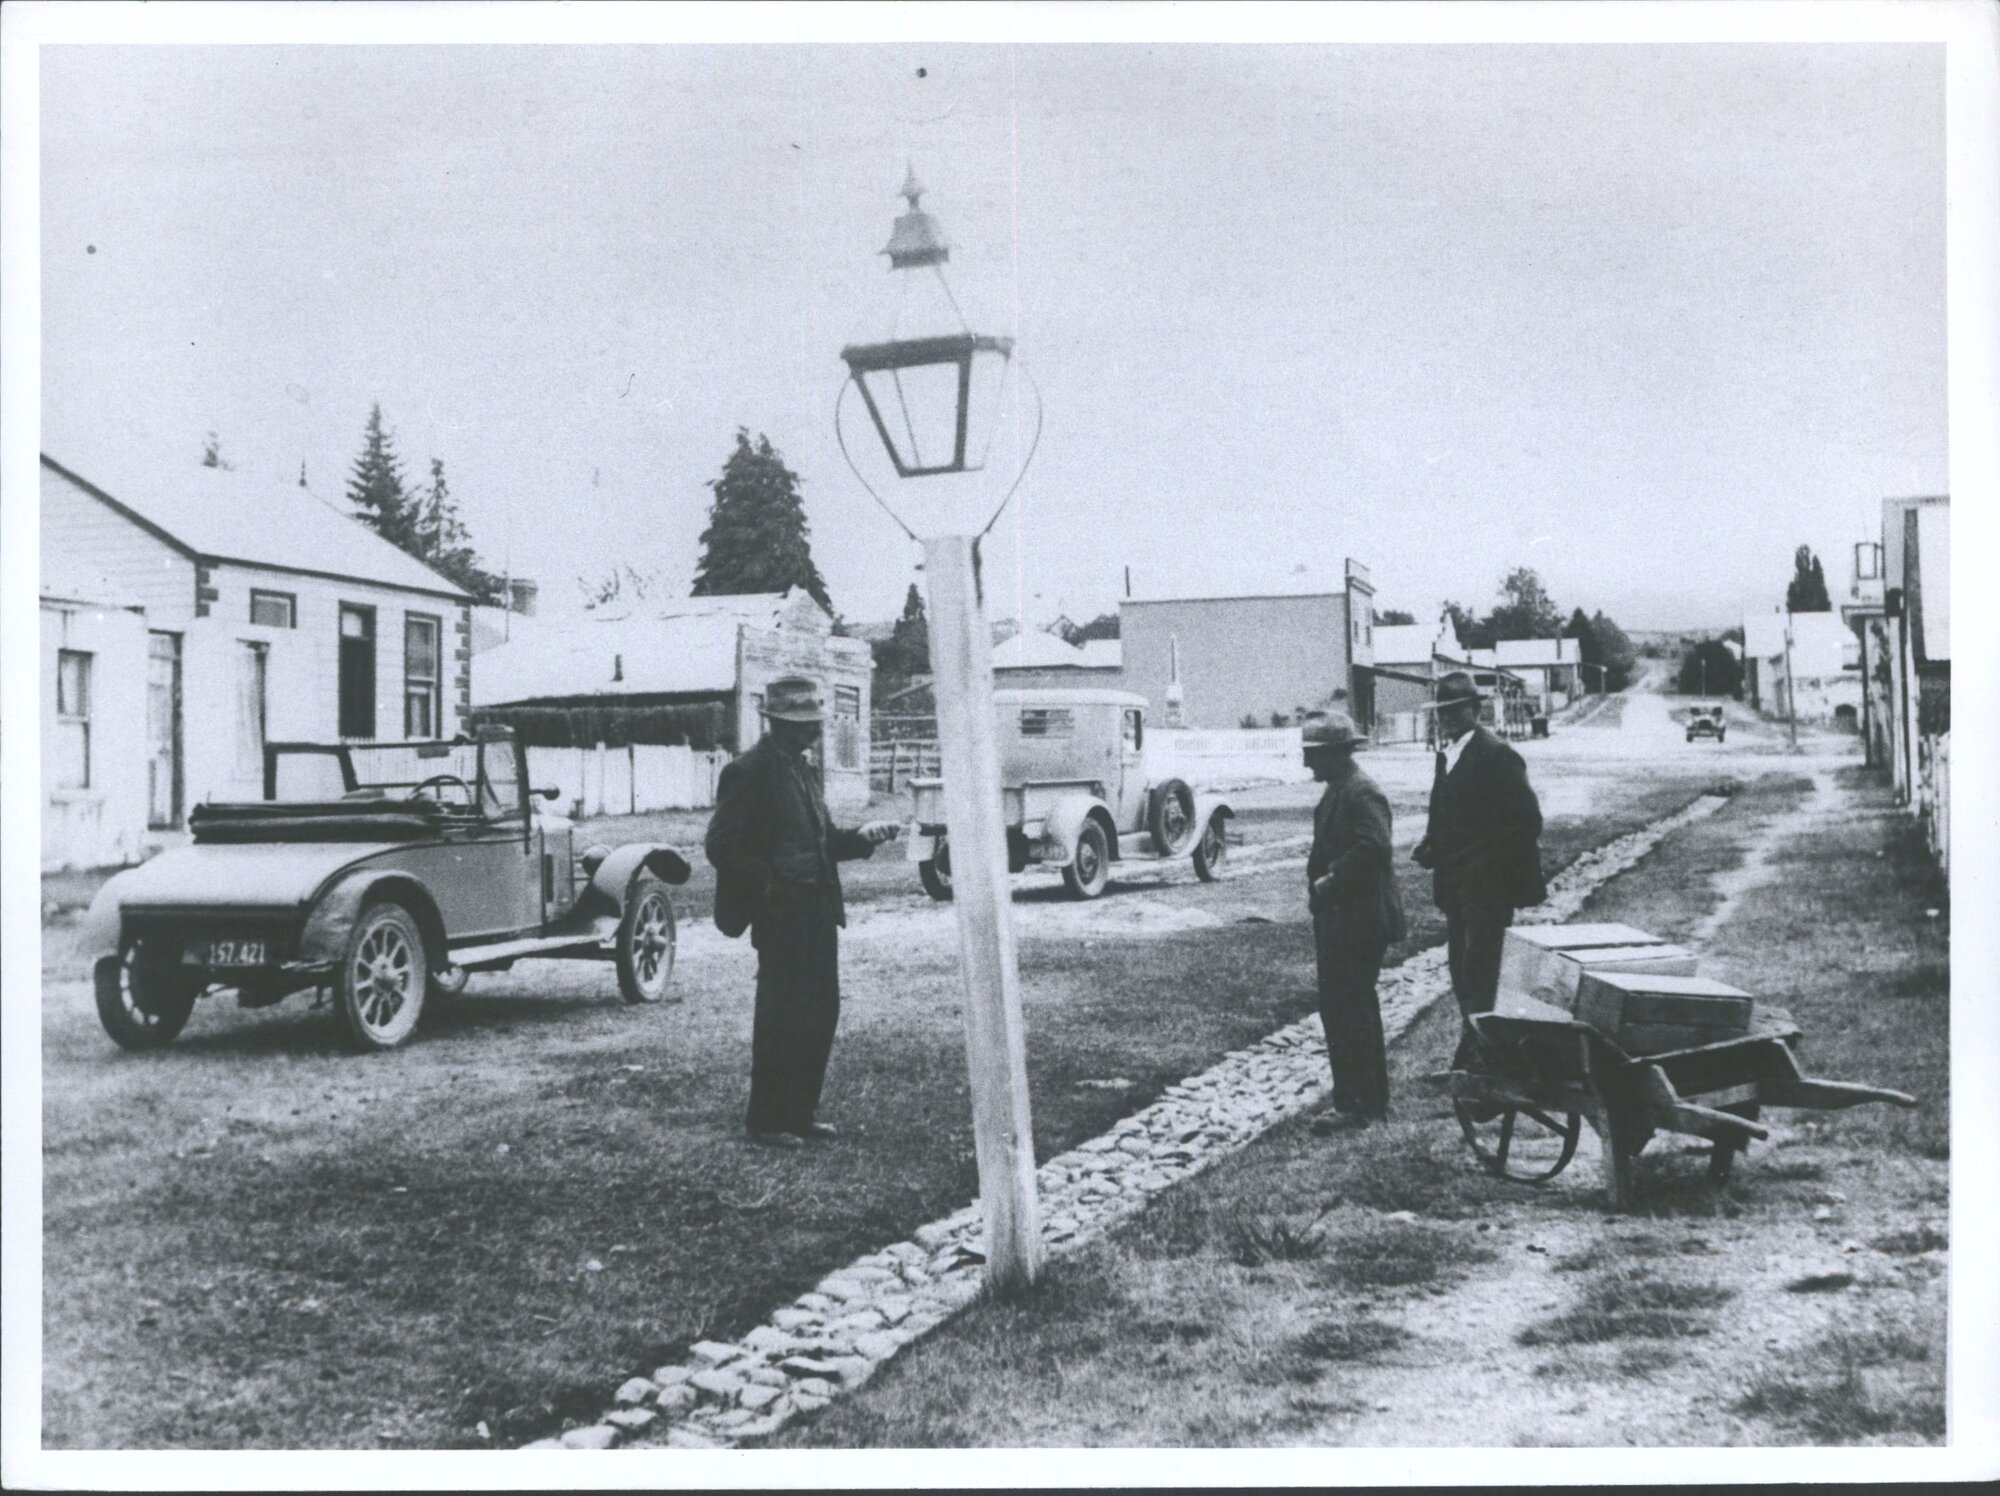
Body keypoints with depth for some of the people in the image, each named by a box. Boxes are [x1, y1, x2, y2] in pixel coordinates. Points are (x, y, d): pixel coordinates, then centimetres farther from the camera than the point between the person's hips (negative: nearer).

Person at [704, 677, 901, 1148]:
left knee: (821, 1013, 11)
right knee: (780, 1017, -3)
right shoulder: (748, 772, -12)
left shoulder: (803, 769, 14)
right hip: (779, 913, -8)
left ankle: (799, 1113, 22)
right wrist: (769, 885, -19)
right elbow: (721, 846, -15)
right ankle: (766, 1121, 8)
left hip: (817, 910, 9)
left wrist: (861, 836, 4)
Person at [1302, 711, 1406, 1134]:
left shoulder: (1362, 794, -17)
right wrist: (1317, 883, 7)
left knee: (1348, 1012, -6)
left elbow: (1373, 847, -29)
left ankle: (1357, 1106, 1)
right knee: (1340, 1009, 15)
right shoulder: (1336, 791, 15)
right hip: (1337, 921, 11)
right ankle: (1369, 1101, 25)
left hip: (1356, 922, -10)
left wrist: (1330, 883, -21)